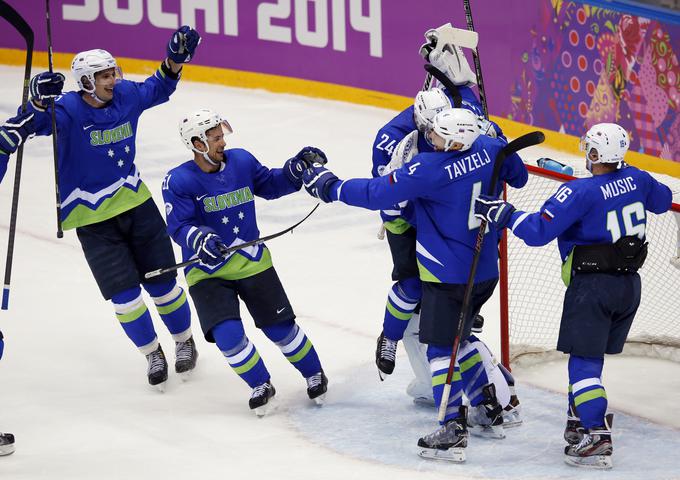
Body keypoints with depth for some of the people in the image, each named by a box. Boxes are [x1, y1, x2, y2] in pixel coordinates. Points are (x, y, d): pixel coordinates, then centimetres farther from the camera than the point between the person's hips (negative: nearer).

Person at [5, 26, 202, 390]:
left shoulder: (126, 96, -3)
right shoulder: (68, 110, -18)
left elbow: (158, 89, 15)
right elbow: (39, 123, -34)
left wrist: (175, 60, 1)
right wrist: (40, 101, -54)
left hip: (136, 203, 4)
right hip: (92, 220, -4)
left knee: (163, 283, 9)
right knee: (125, 295, -3)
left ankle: (185, 343, 31)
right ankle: (153, 356, 18)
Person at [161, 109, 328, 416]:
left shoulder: (241, 161, -3)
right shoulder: (179, 181, -15)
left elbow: (269, 185, 13)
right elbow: (178, 227, -20)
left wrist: (295, 170, -3)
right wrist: (200, 239, -40)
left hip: (252, 262, 3)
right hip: (207, 272, -3)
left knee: (280, 327, 3)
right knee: (228, 334, -18)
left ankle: (314, 374, 28)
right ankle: (261, 387, 6)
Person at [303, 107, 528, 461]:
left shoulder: (429, 169, -24)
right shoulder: (490, 149, -5)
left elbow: (377, 194, -20)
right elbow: (519, 176, 15)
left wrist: (330, 187, -8)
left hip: (447, 277, -8)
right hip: (486, 270, 8)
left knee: (441, 348, -2)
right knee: (459, 337, 26)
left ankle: (454, 430, -7)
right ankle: (492, 406, 32)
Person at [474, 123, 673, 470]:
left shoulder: (580, 192, -18)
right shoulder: (637, 180, 2)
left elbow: (538, 231, -20)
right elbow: (663, 201, 24)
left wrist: (503, 214, -8)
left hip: (592, 284, -7)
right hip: (629, 284, 7)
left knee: (584, 360, -7)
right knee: (590, 356, 20)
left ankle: (597, 439, -17)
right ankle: (580, 421, 27)